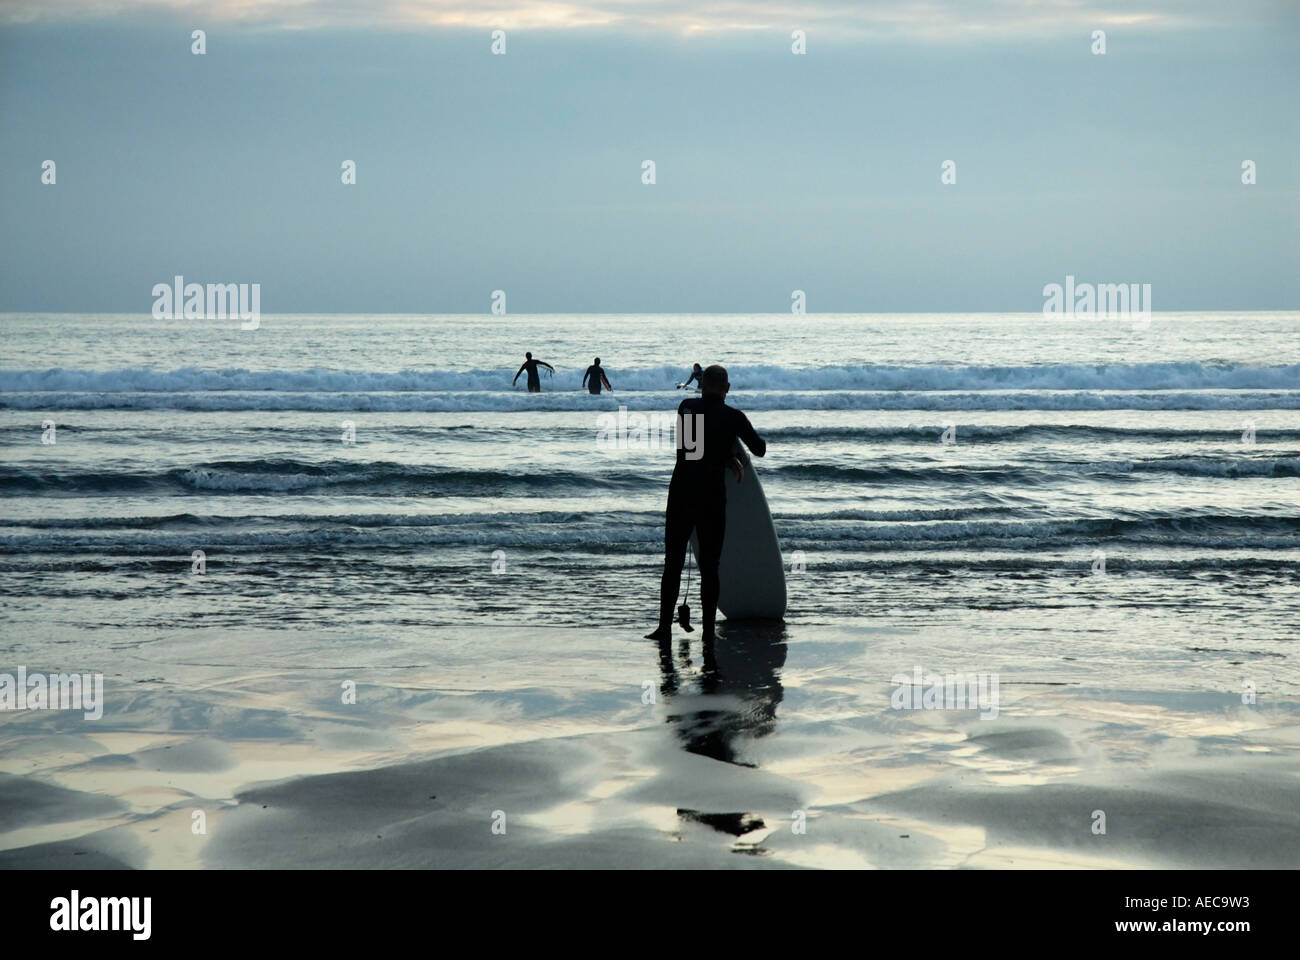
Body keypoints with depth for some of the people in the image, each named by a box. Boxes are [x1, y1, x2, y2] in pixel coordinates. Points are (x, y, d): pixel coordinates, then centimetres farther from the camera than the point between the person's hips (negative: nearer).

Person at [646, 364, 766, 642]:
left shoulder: (686, 407, 2)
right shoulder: (734, 417, -3)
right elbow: (760, 450, 7)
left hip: (681, 494, 1)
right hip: (713, 497, -1)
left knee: (673, 562, 8)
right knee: (710, 565, 6)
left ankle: (665, 626, 3)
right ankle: (708, 630, 6)